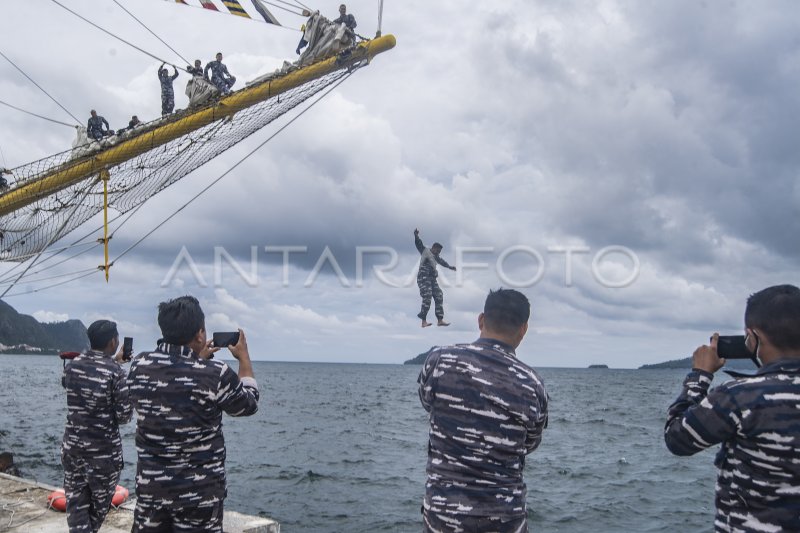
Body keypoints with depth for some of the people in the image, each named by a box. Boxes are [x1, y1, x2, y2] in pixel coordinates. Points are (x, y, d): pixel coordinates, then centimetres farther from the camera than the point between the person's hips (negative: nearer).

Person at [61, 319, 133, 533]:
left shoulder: (73, 365, 1)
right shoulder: (115, 372, -16)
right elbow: (124, 416, -11)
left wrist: (113, 362, 24)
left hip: (72, 445, 5)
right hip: (103, 449, -4)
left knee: (75, 503, 10)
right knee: (99, 504, 16)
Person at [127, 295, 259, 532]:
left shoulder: (139, 366, -5)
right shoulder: (215, 375, -17)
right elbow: (249, 404, 3)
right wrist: (244, 357, 15)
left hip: (150, 487, 4)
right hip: (199, 493, -4)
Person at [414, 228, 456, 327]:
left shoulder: (435, 256, 23)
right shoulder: (424, 251, 0)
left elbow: (441, 261, 41)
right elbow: (418, 244, -16)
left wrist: (449, 267, 55)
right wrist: (416, 236, -35)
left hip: (432, 279, 9)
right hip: (424, 278, -9)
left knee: (439, 297, 6)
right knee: (427, 297, -19)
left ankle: (440, 320, 11)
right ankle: (424, 321, -21)